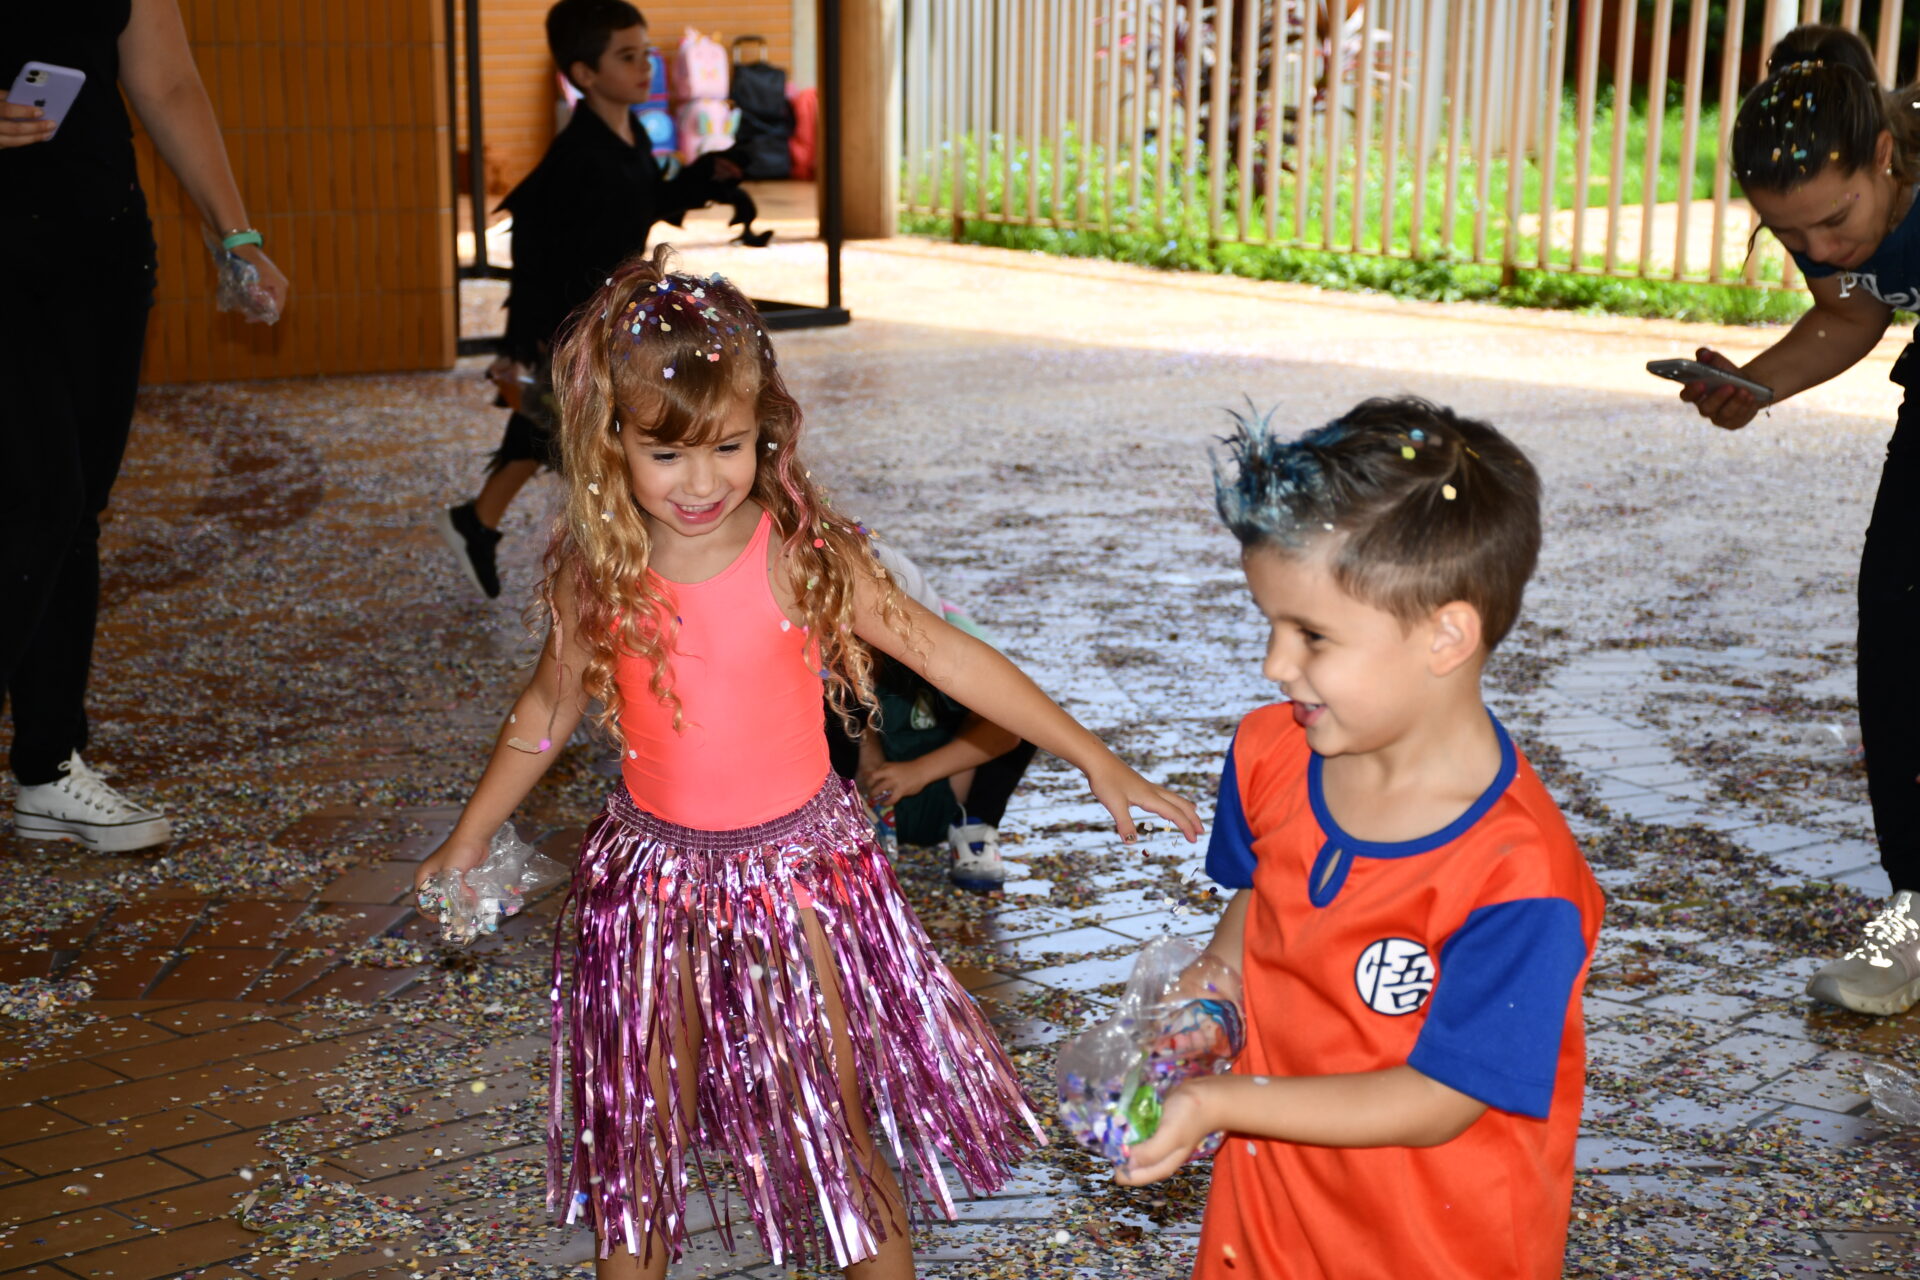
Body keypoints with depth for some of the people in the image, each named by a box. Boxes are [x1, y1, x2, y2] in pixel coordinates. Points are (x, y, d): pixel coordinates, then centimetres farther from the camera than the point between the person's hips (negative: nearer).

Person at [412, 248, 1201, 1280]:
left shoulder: (801, 556, -15)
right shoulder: (596, 575, -7)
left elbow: (941, 653, -11)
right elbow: (547, 711, 9)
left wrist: (1095, 760, -10)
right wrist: (466, 842, 20)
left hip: (798, 865, -2)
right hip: (654, 874, 3)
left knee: (834, 1128, 6)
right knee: (636, 1134, 13)